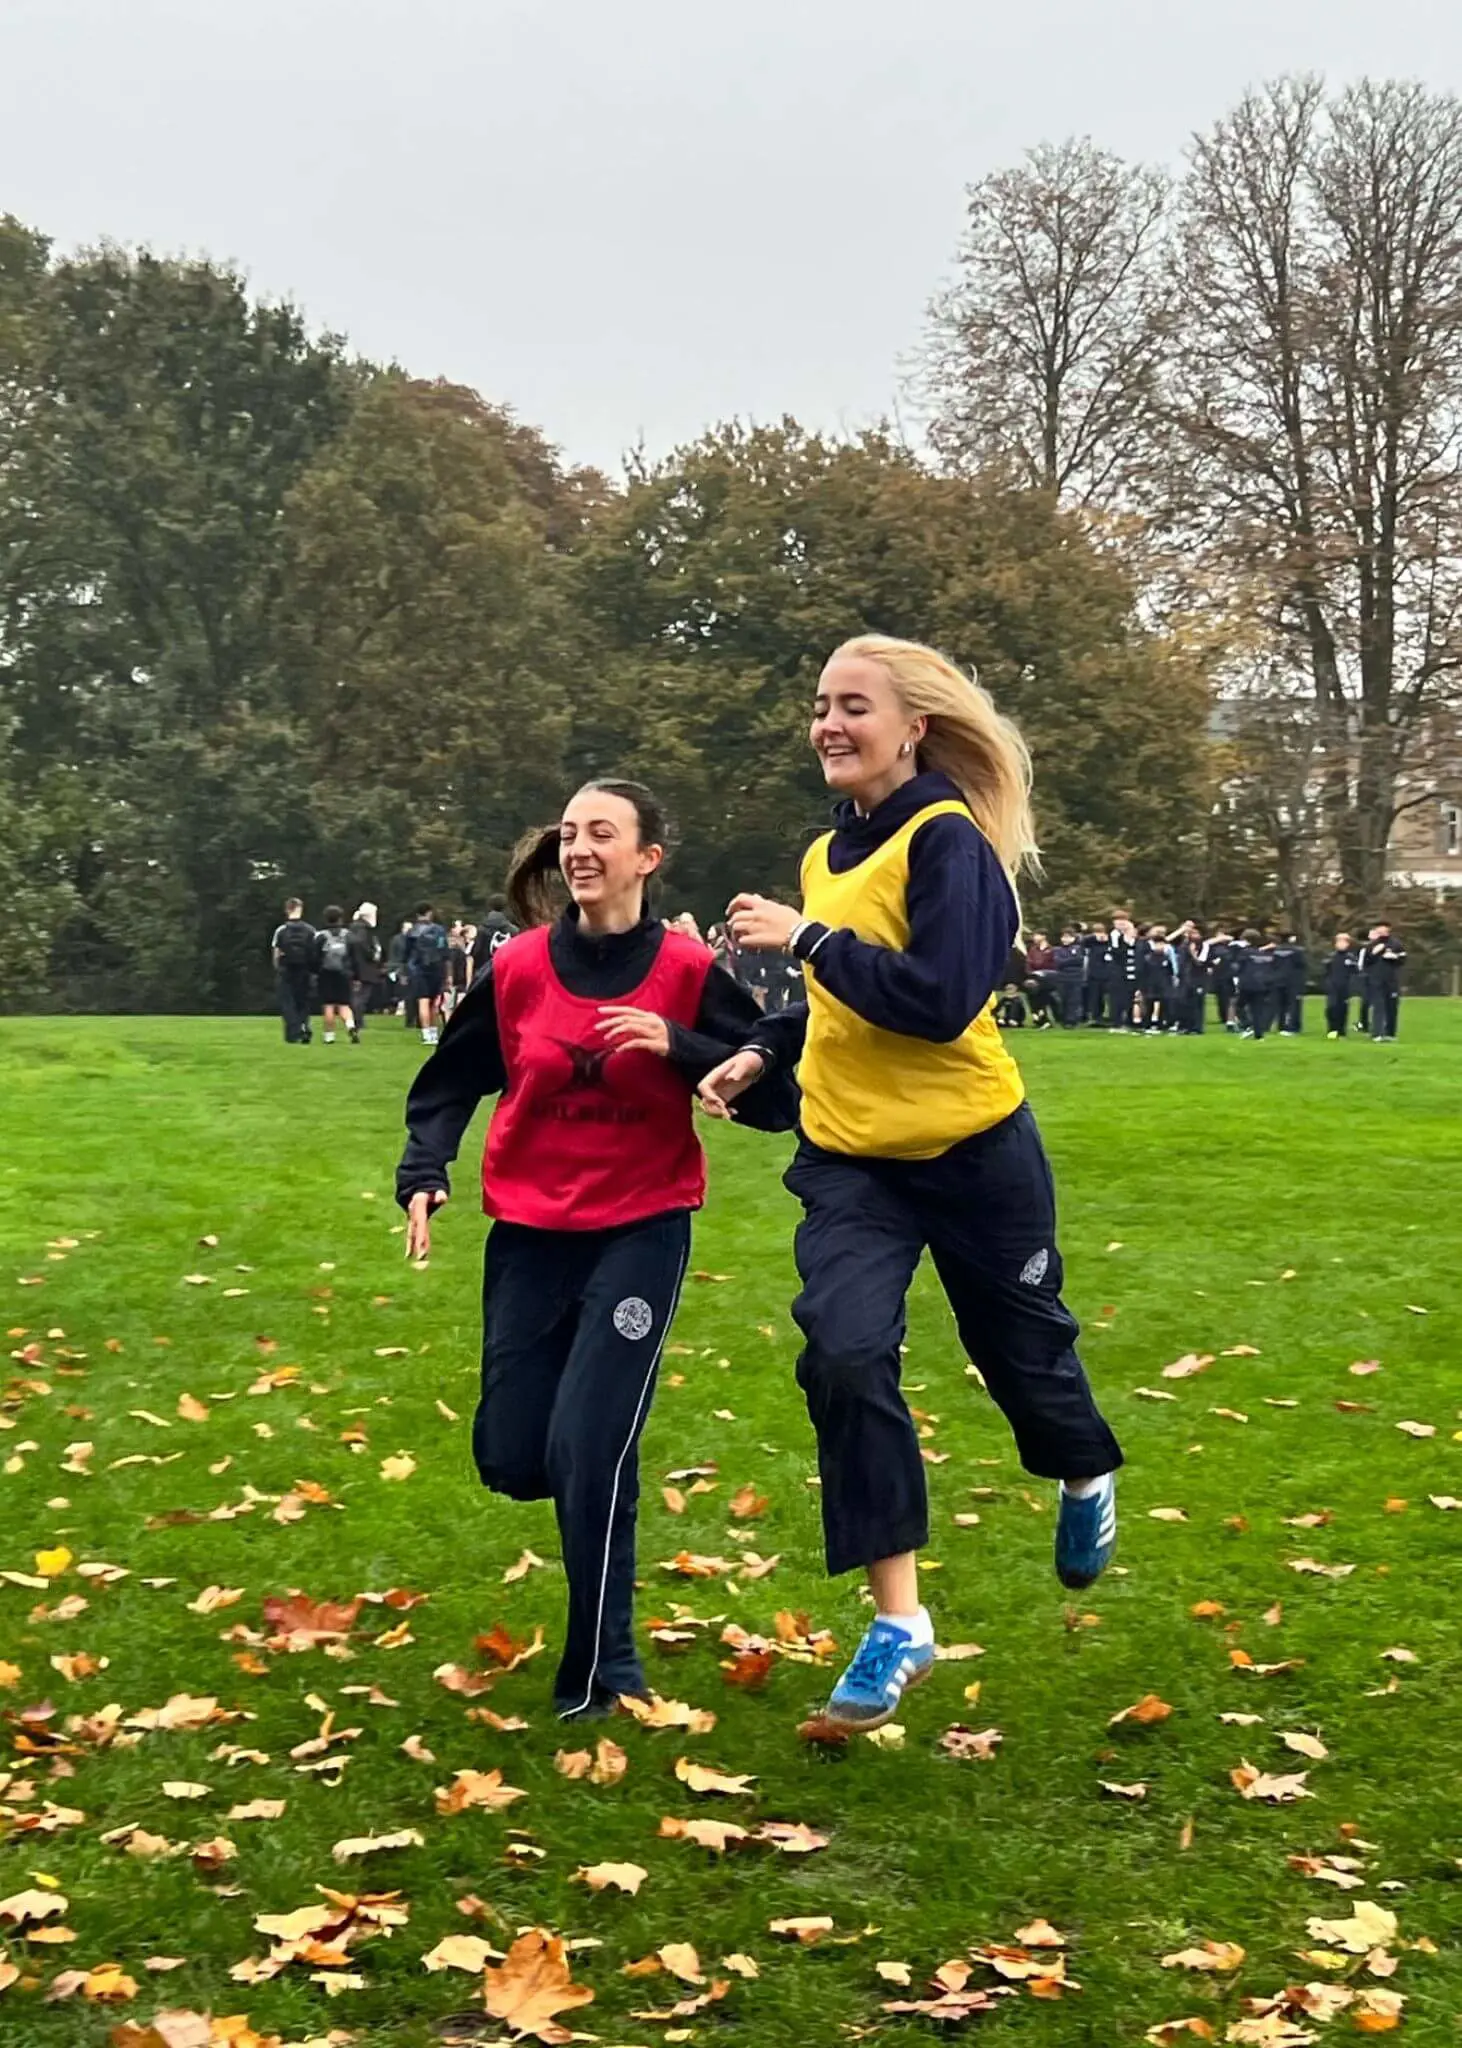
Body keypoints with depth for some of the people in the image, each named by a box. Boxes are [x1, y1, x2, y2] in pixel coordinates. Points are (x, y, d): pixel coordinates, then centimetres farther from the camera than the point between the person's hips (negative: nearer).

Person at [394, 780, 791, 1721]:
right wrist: (422, 1174, -5)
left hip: (642, 1232, -3)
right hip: (529, 1234, 3)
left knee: (588, 1451, -11)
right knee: (512, 1458, 7)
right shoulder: (518, 968, -3)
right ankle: (601, 1484, 43)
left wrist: (677, 1044, -25)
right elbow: (452, 1081, 10)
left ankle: (601, 1674, 6)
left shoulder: (688, 971, -9)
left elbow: (777, 1096, -11)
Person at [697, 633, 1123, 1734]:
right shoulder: (826, 854, 7)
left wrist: (809, 939, -25)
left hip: (973, 1152, -5)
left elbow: (940, 1000, -29)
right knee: (844, 1356, -12)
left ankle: (1088, 1480, 50)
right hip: (851, 1159, 6)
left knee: (1021, 1345, 13)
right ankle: (899, 1621, -2)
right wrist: (763, 1050, 7)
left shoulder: (949, 841, -17)